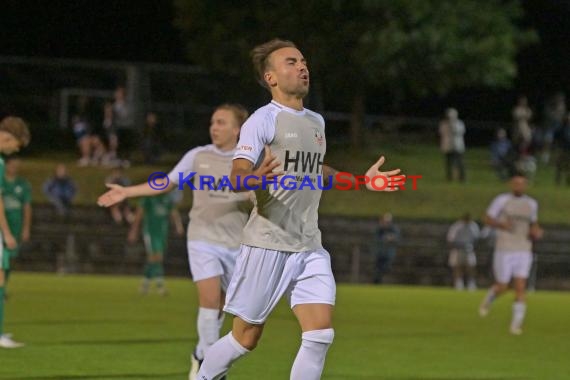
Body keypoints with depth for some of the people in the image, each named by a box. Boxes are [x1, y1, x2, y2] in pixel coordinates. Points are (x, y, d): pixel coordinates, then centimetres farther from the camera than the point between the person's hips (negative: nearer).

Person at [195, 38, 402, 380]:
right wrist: (257, 178, -42)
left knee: (321, 334, -8)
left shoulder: (316, 122, 14)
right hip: (268, 245, -6)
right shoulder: (264, 120, -9)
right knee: (246, 338, 1)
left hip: (310, 247, 6)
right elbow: (236, 178, -20)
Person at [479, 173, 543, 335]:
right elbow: (487, 220, 0)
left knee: (520, 288, -9)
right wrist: (502, 224, -19)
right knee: (502, 287, 3)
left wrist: (536, 232, 0)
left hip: (523, 253, 2)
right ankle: (489, 299, 39)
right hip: (504, 250, -2)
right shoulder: (501, 200, -4)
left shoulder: (531, 203, 8)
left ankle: (516, 324, -6)